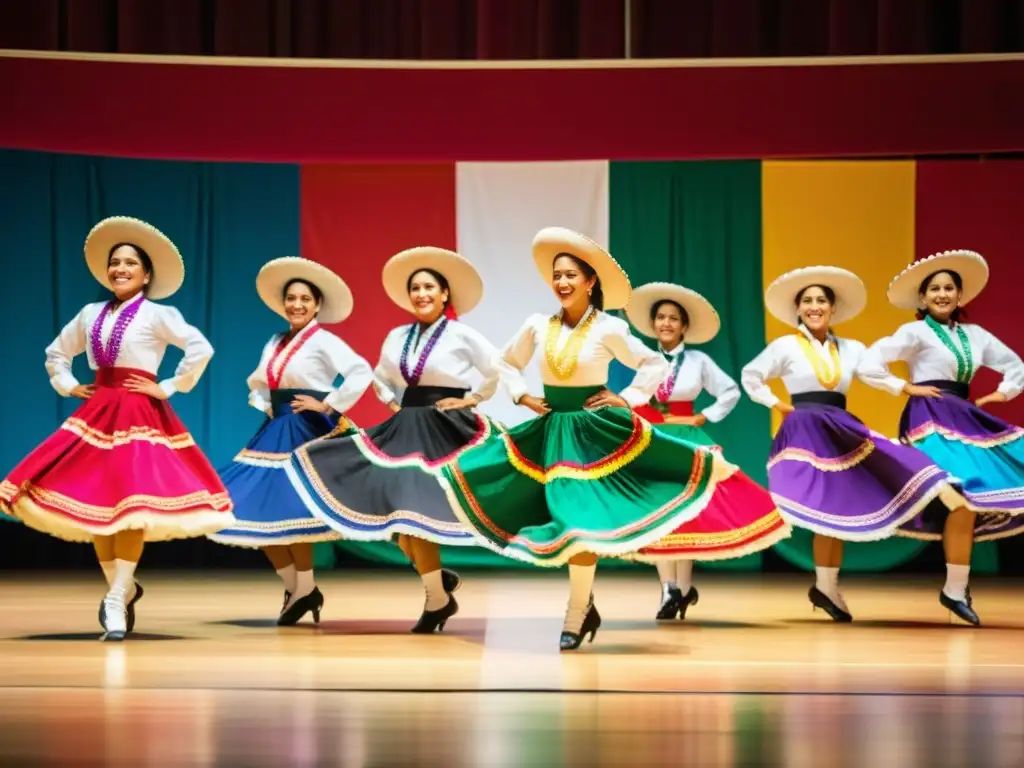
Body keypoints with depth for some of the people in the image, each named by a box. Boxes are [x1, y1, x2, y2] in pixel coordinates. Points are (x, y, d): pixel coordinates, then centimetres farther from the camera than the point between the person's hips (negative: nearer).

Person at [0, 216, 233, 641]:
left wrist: (170, 387, -14)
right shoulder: (91, 314, 11)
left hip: (139, 415, -6)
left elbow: (200, 349, -17)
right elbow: (55, 353, 25)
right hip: (98, 412, 6)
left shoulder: (157, 314, -5)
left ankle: (116, 599, -10)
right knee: (91, 500, 3)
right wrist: (67, 385, 11)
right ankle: (122, 588, 18)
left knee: (131, 502, -13)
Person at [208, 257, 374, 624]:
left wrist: (328, 406, -19)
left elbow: (361, 373, -22)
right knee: (256, 508, 4)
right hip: (276, 431, 8)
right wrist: (265, 406, 10)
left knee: (290, 509, -12)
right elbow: (257, 382, 29)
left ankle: (305, 590, 2)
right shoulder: (276, 343, 14)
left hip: (307, 432, -8)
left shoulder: (324, 341, -9)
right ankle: (293, 587, 14)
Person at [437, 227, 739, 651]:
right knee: (563, 516, 6)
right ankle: (584, 604, 22)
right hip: (552, 430, 4)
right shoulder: (538, 326, 1)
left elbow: (656, 365, 0)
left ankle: (576, 615, 2)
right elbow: (506, 363, 18)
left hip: (596, 429, -4)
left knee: (583, 516, -7)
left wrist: (627, 398, -7)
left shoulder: (609, 329, -9)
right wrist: (522, 396, 5)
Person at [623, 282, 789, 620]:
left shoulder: (699, 361, 1)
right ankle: (671, 589, 2)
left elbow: (731, 392, 9)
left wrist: (705, 417, 2)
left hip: (686, 441, 0)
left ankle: (682, 587, 8)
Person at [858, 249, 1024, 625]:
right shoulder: (915, 332, -1)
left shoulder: (975, 334, 15)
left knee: (972, 499, -4)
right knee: (966, 495, -20)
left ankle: (958, 584, 5)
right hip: (931, 419, -7)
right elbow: (868, 364, -10)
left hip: (965, 418, 7)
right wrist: (907, 388, -8)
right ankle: (955, 590, -13)